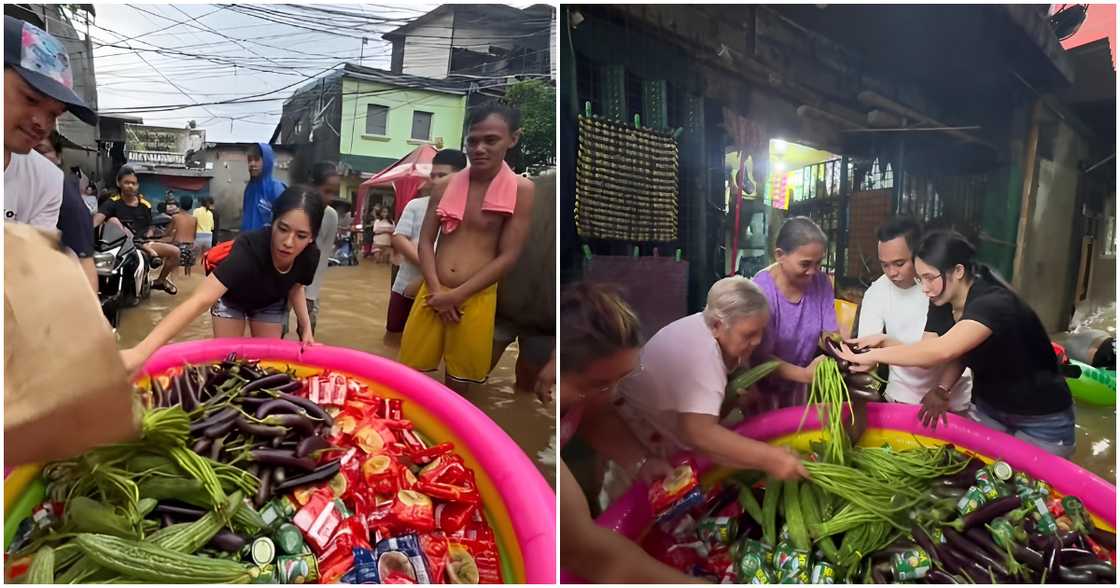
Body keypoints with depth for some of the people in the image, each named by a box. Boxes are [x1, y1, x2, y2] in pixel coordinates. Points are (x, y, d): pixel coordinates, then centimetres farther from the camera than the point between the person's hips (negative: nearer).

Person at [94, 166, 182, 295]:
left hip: (143, 242, 4)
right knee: (113, 220, -30)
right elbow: (98, 217, -20)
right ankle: (145, 248, -34)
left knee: (175, 251, -10)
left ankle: (160, 281, 12)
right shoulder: (113, 203, -3)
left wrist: (147, 237, -5)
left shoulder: (145, 205, 11)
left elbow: (150, 227, 18)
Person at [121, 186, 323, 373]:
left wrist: (306, 326, -16)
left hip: (270, 304, 3)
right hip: (231, 299, -3)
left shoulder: (309, 255, -30)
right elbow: (200, 301, -55)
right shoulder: (250, 248, -44)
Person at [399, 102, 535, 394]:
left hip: (476, 299, -2)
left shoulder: (521, 189, -8)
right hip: (433, 293, 3)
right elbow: (425, 241, 3)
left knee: (459, 381, 11)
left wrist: (457, 295, -12)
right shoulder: (445, 185, 2)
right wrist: (437, 291, -11)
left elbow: (508, 256, -10)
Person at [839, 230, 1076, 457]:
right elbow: (928, 355, -7)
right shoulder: (942, 303, -7)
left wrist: (873, 355, -40)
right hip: (987, 409, 6)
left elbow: (941, 351, -45)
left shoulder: (994, 304, -32)